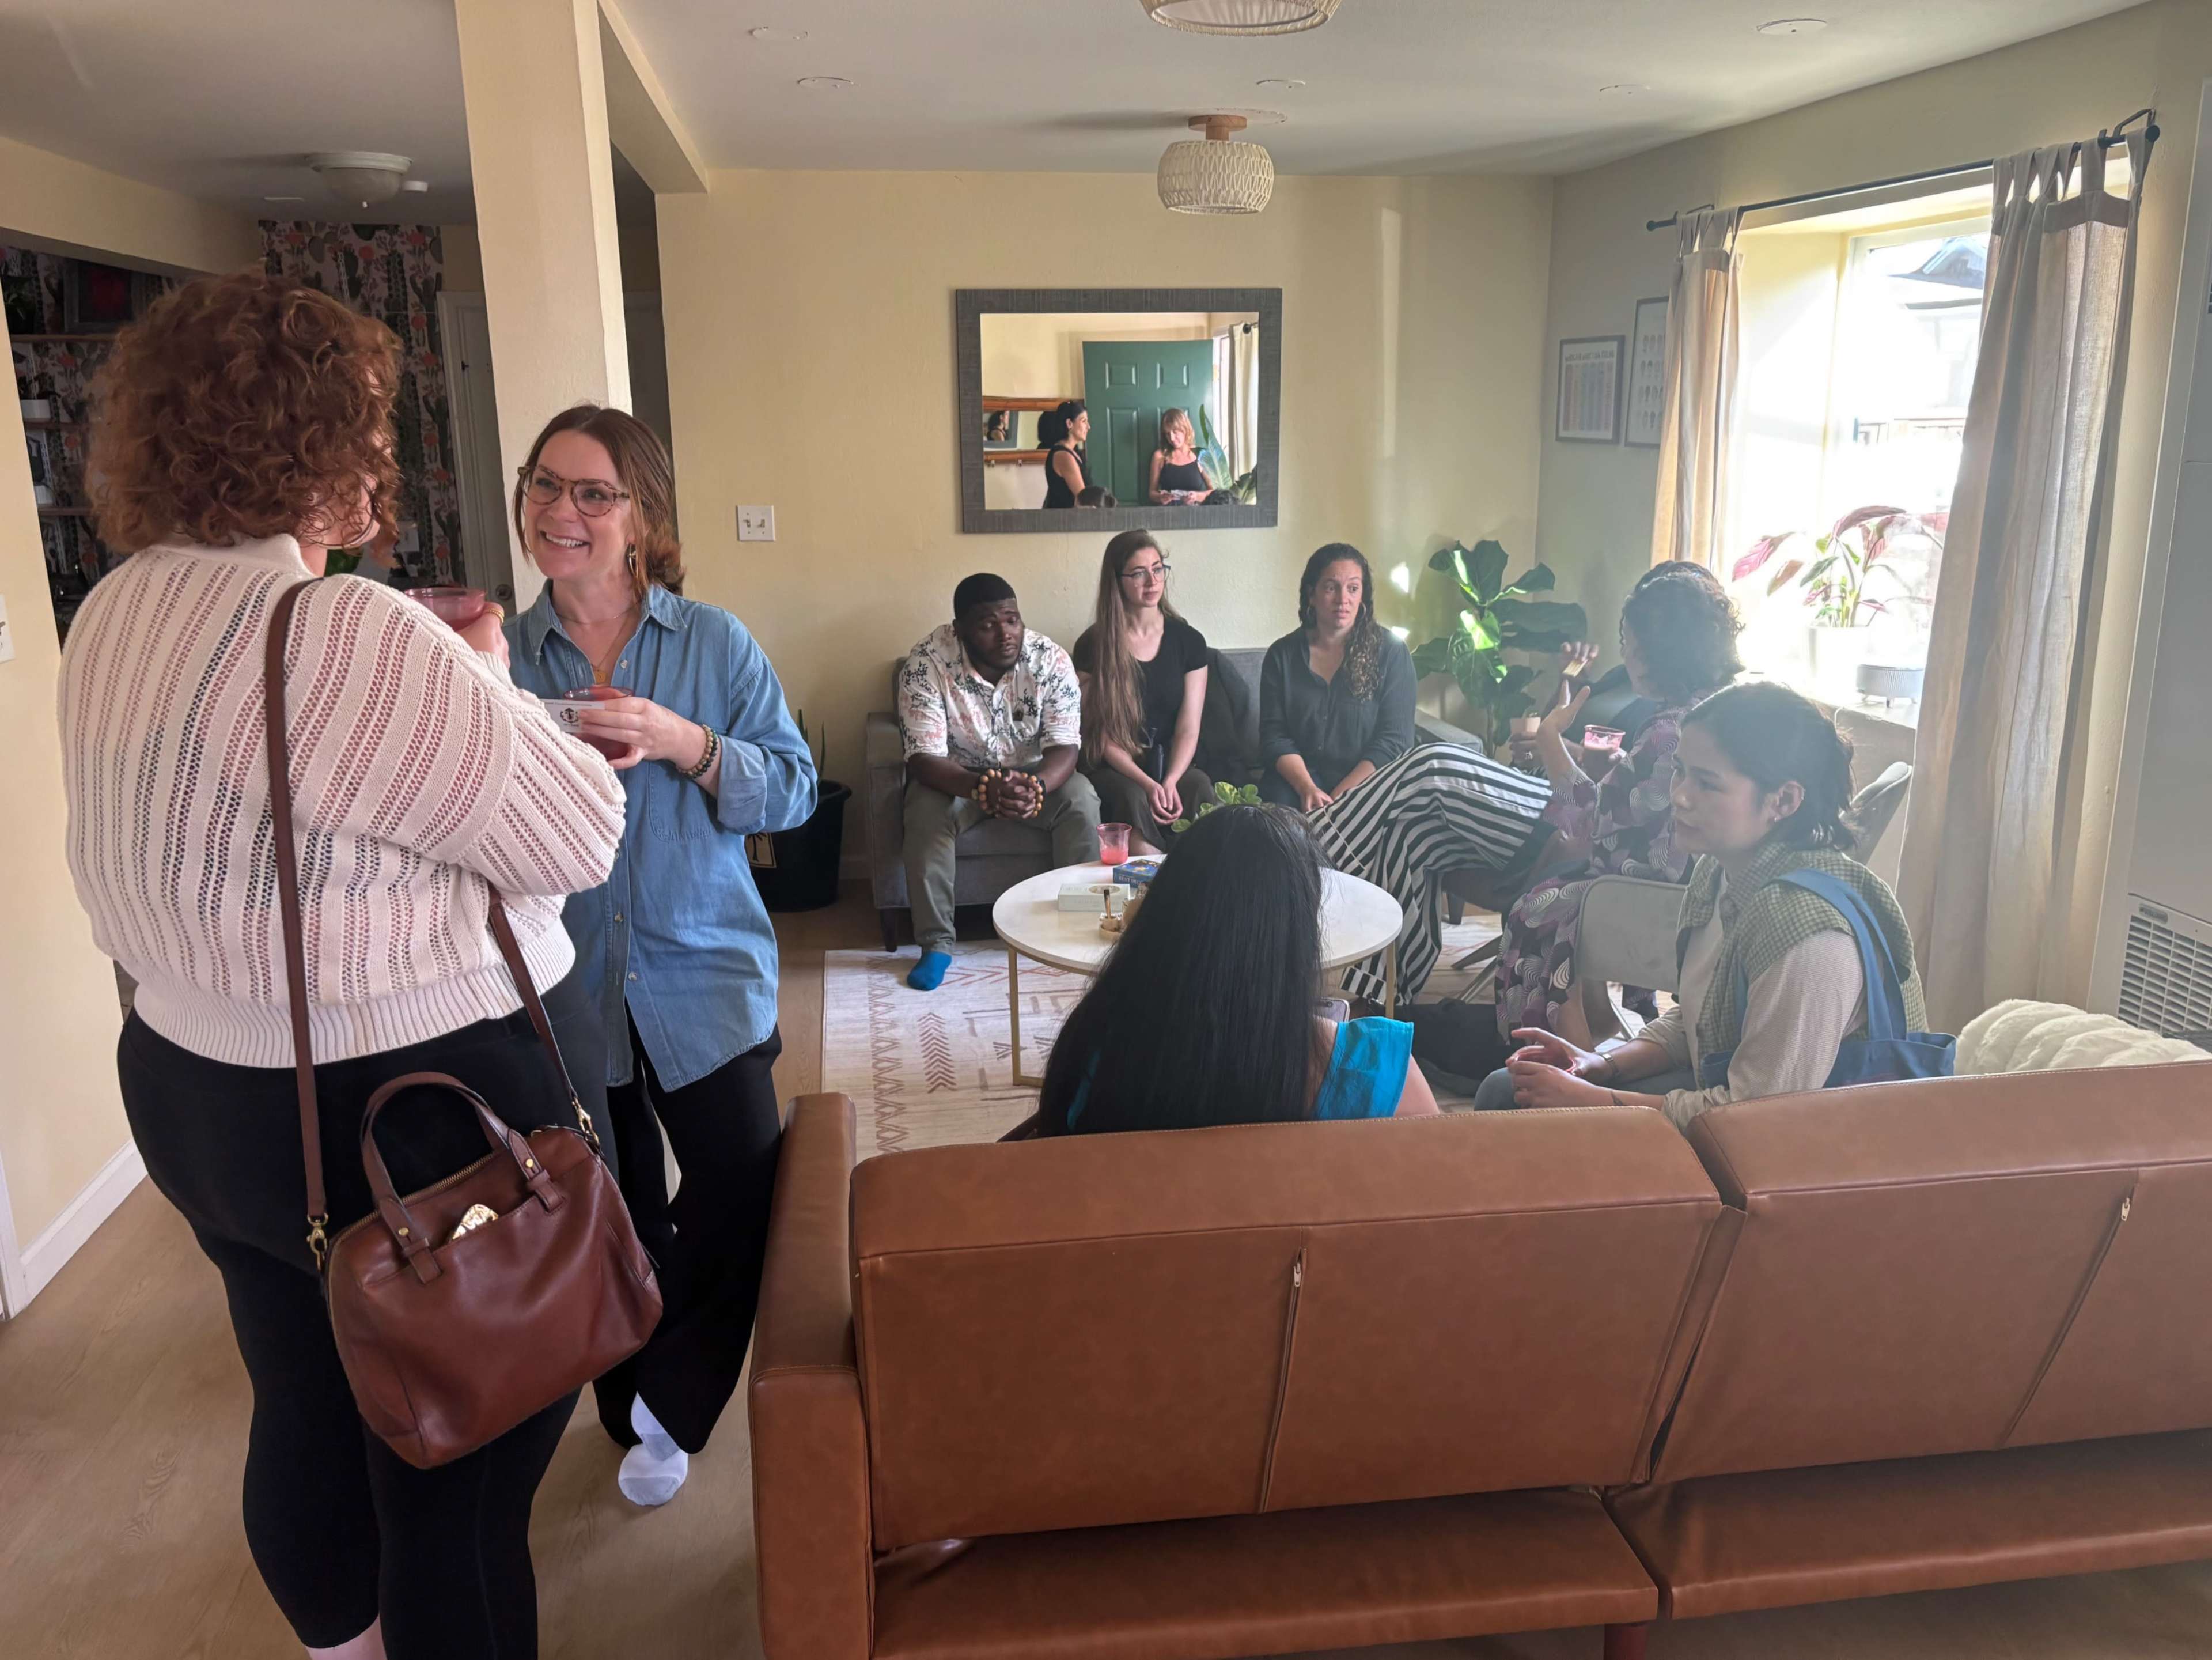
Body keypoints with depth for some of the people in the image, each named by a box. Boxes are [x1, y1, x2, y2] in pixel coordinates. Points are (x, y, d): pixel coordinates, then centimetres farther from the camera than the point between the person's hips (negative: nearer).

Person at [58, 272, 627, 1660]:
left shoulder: (115, 617, 3)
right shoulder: (343, 636, -26)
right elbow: (581, 833, -20)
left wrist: (435, 675, 6)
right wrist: (481, 680, -4)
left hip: (199, 1098, 9)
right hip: (428, 1117, -9)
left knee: (308, 1415, 27)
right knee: (463, 1492, 9)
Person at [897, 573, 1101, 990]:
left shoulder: (1051, 660, -19)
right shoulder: (926, 664, -23)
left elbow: (1064, 747, -21)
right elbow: (924, 758, -27)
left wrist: (1034, 786, -45)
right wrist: (983, 788, -46)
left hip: (1033, 772, 2)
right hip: (957, 777, -1)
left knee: (1081, 800, -27)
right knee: (925, 812, -32)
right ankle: (936, 944, -18)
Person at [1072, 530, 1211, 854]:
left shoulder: (1189, 641, 6)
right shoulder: (1092, 645, 0)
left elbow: (1188, 730, 1)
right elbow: (1103, 735, -3)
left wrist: (1170, 782, -19)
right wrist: (1148, 784, -19)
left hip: (1173, 767, 2)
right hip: (1114, 771, -2)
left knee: (1200, 787, -31)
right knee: (1134, 798, -35)